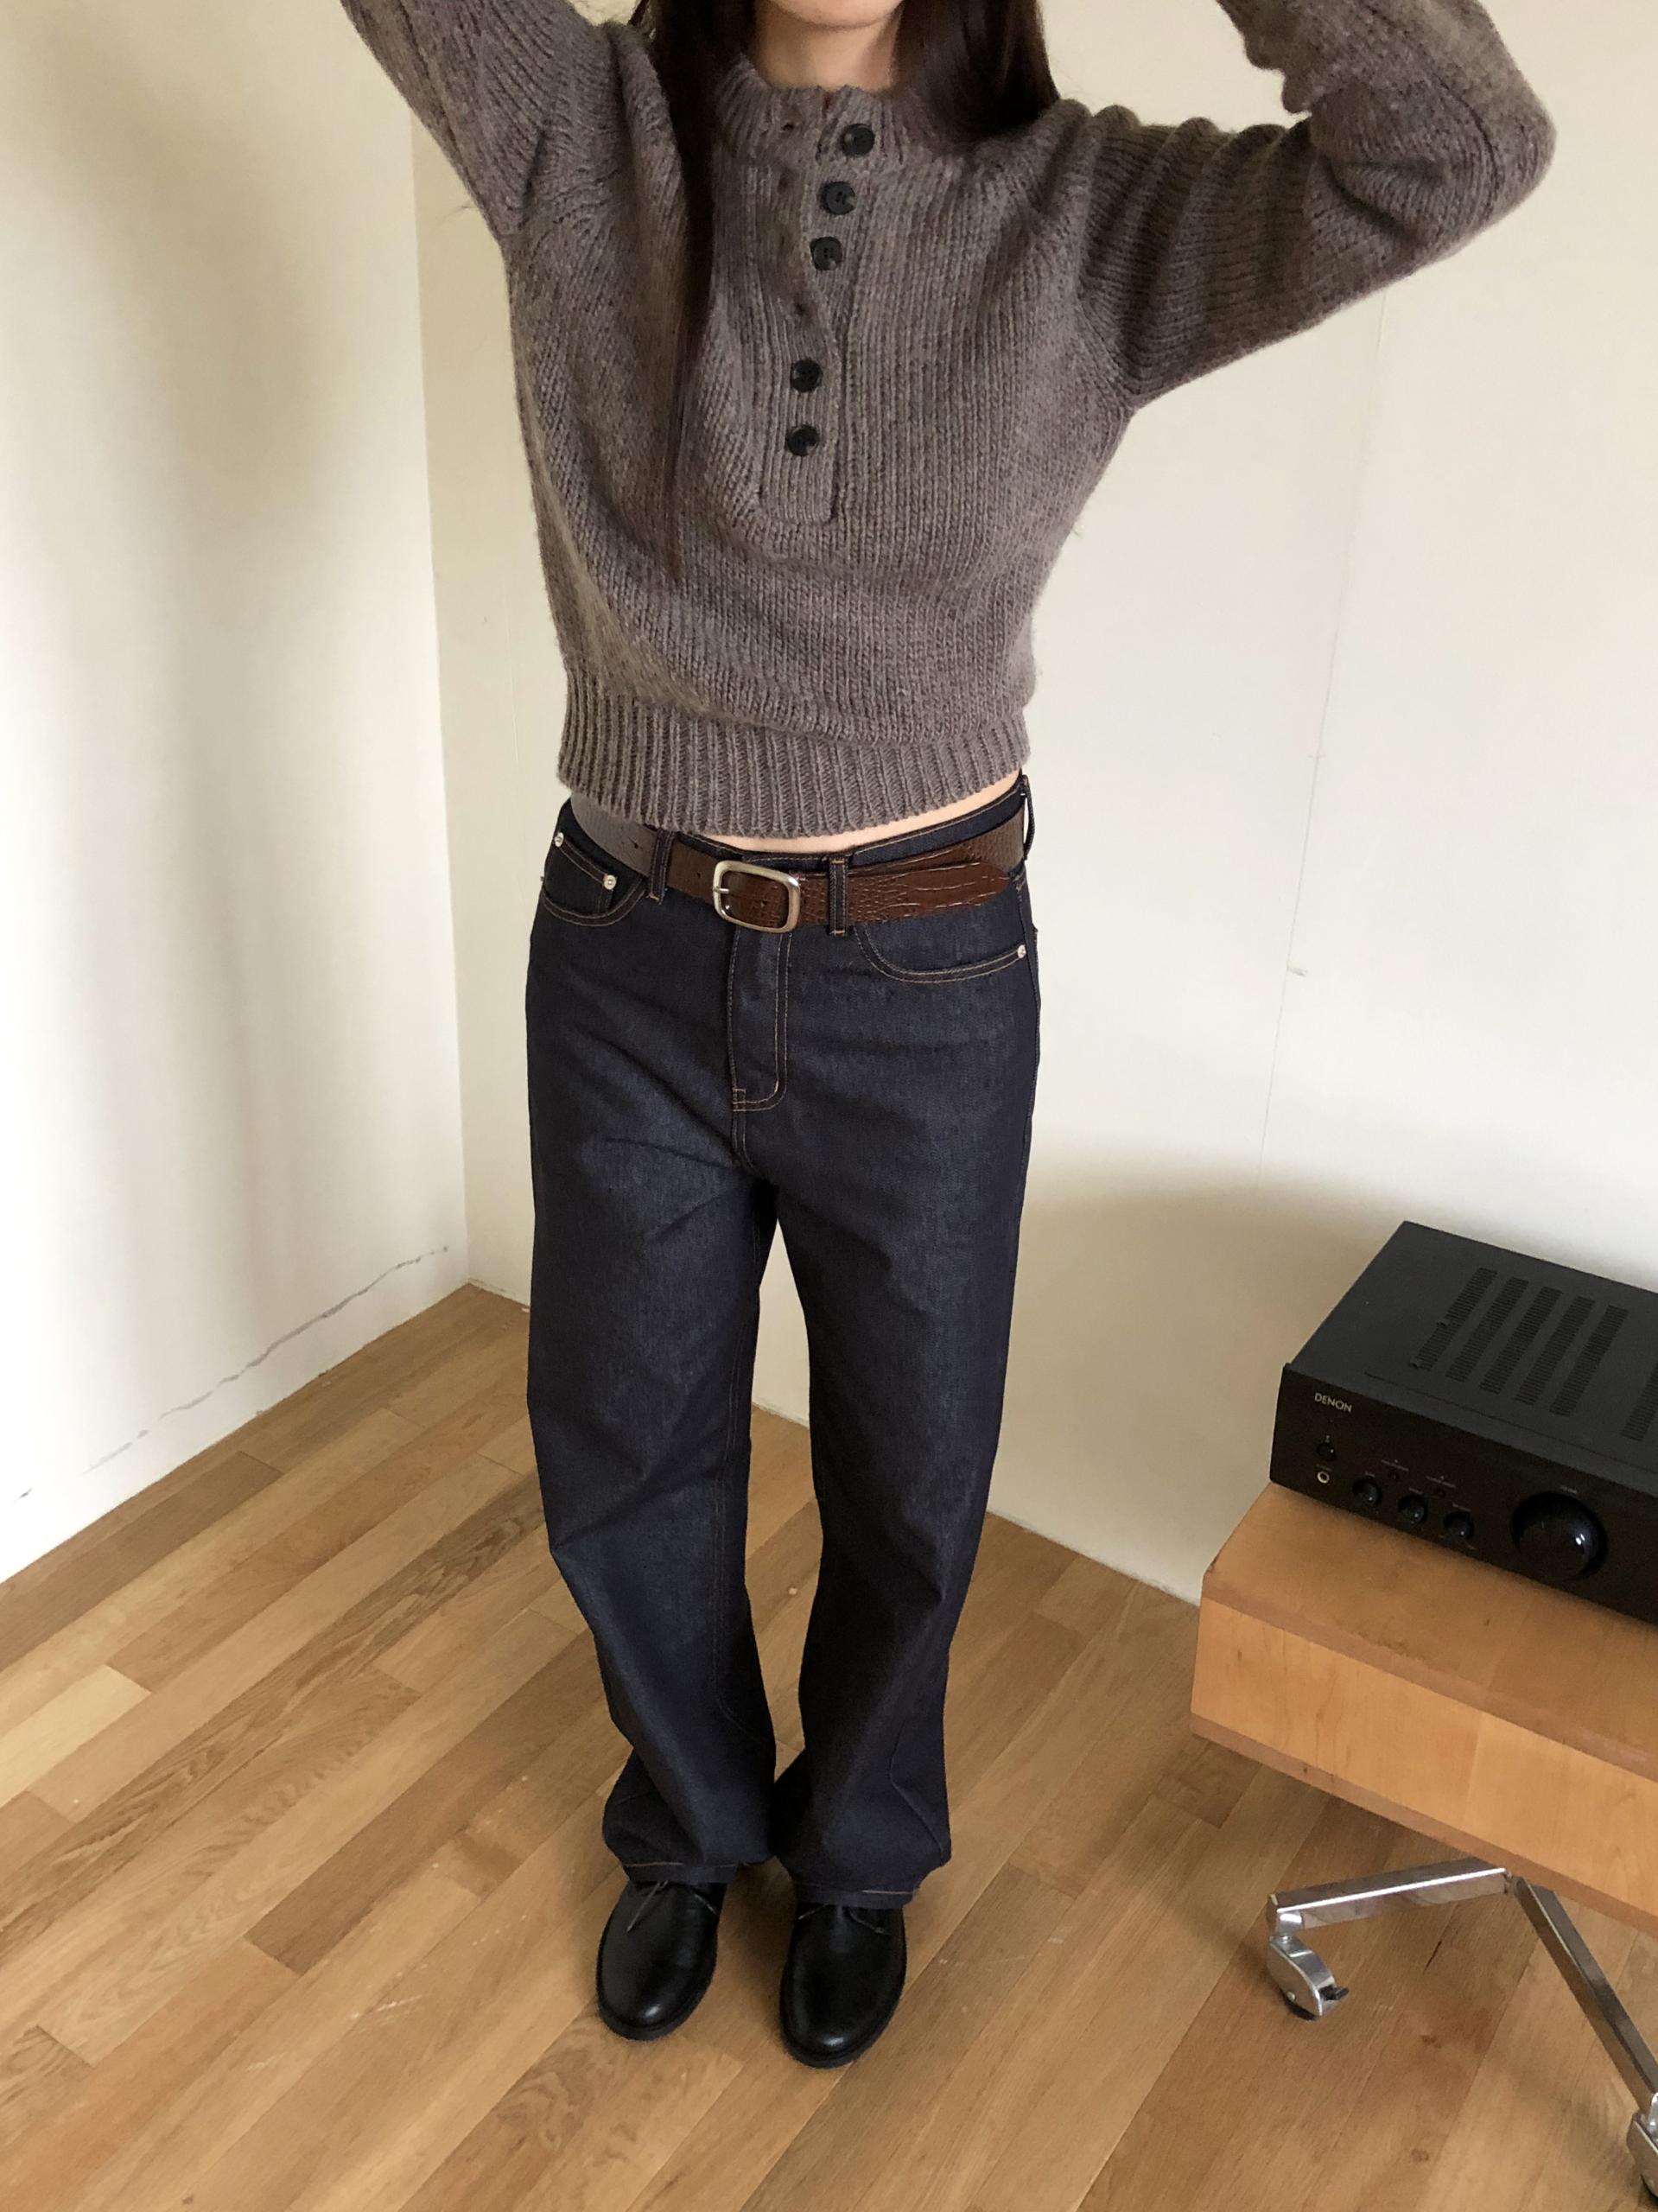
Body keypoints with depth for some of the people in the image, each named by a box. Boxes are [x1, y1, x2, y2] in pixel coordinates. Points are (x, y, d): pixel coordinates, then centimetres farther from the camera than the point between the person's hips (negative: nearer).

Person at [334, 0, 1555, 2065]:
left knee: (908, 1479, 17)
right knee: (622, 1456, 18)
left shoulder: (1093, 218, -8)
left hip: (926, 984, 0)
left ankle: (856, 1853, 48)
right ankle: (689, 1829, 49)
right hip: (629, 961, 1)